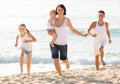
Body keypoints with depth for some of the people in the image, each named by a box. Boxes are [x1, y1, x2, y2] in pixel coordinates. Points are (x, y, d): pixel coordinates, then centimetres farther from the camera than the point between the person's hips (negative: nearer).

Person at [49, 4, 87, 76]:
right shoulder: (54, 19, -4)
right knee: (56, 60, -8)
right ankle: (60, 76, 9)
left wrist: (82, 35, -9)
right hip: (54, 43, 1)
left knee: (63, 60, 17)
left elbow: (73, 30, -1)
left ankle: (67, 62, 56)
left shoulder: (67, 20, -12)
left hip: (63, 43, -1)